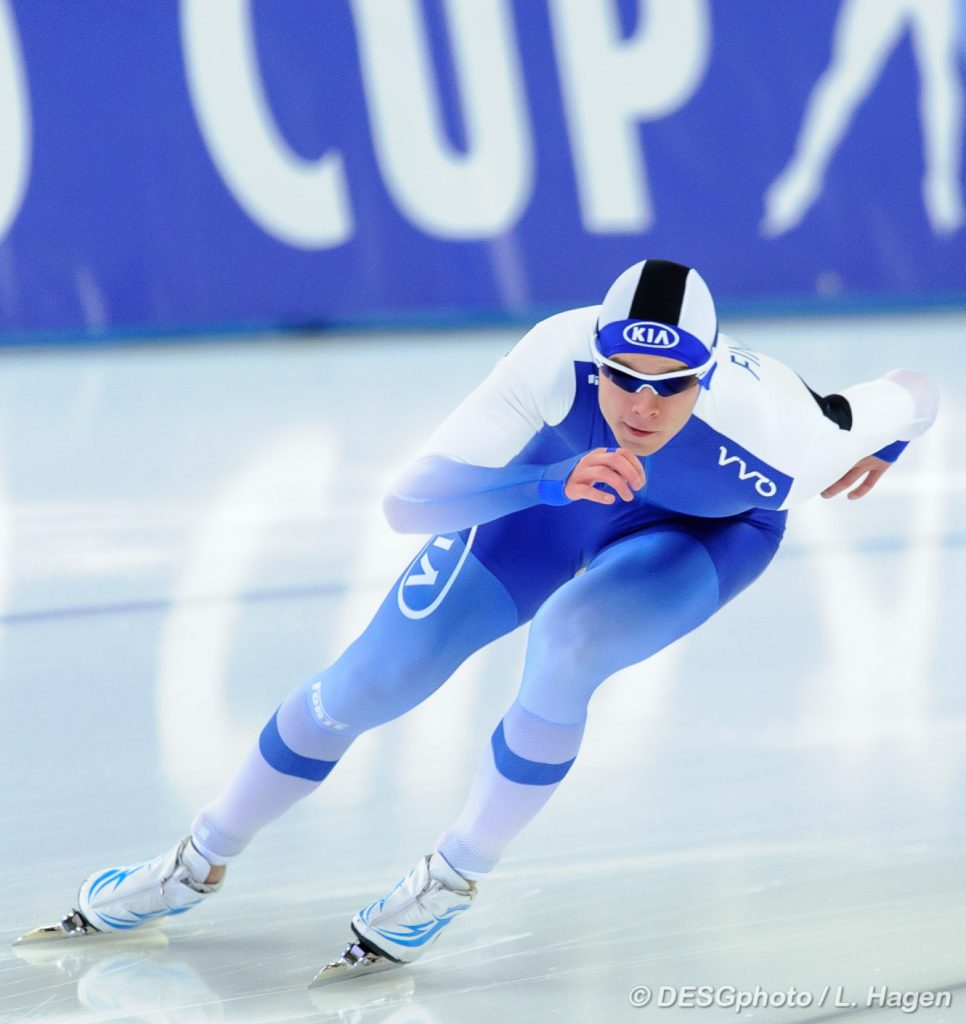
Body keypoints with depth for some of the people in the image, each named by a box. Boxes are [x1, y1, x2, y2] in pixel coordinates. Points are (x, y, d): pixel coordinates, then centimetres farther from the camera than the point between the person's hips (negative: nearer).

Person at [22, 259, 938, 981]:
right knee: (367, 683, 0)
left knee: (564, 645, -32)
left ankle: (453, 878, -7)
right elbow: (406, 502, -42)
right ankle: (199, 863, 25)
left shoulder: (780, 432, -41)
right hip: (553, 494, 2)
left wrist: (863, 452, 3)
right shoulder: (558, 356, -40)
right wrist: (554, 480, -58)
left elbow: (914, 394, -20)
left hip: (707, 532, -1)